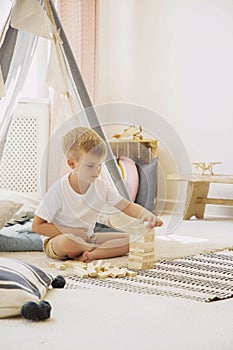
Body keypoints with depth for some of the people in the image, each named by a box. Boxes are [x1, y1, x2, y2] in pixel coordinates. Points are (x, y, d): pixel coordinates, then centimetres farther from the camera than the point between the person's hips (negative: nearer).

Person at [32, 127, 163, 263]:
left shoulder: (102, 186, -5)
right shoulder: (59, 190, -20)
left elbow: (128, 206, -2)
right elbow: (37, 225, -16)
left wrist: (147, 215, -24)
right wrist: (72, 232, -21)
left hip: (86, 238, 5)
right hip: (57, 239, -5)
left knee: (129, 239, -11)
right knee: (67, 242, -41)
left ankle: (90, 254, -27)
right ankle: (108, 249, -15)